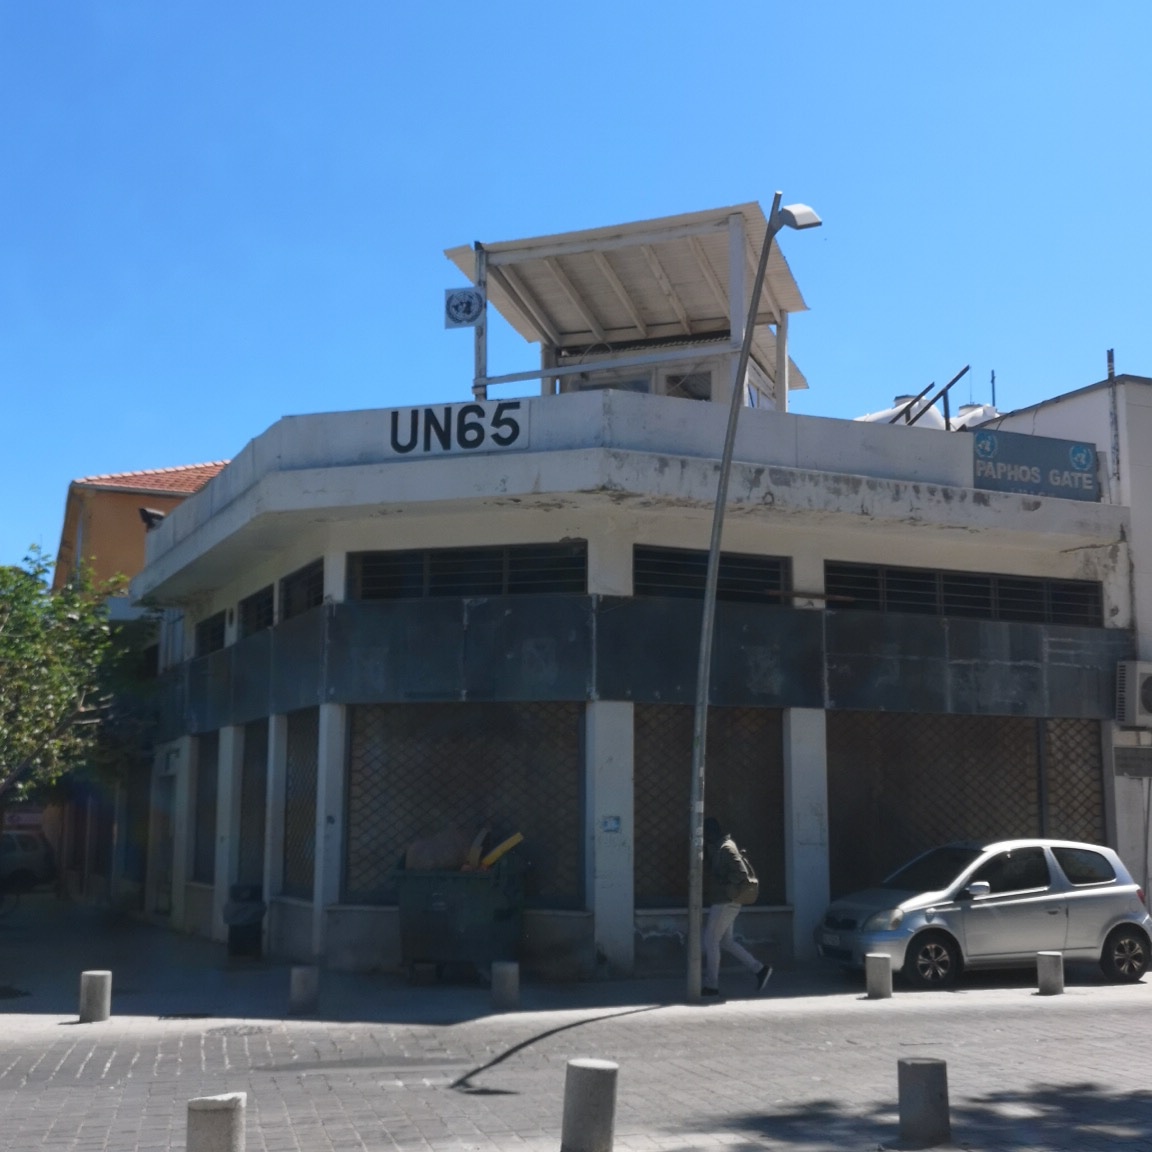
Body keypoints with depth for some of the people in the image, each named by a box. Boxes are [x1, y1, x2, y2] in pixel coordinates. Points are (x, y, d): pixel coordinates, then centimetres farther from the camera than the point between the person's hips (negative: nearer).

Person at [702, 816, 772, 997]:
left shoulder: (726, 848, -16)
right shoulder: (715, 848, 14)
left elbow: (741, 874, -22)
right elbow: (710, 872, 21)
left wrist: (725, 891, -18)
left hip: (725, 903, -10)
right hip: (721, 902, 10)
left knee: (710, 941, -4)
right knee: (725, 942, 13)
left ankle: (711, 985, 2)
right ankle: (760, 969, 17)